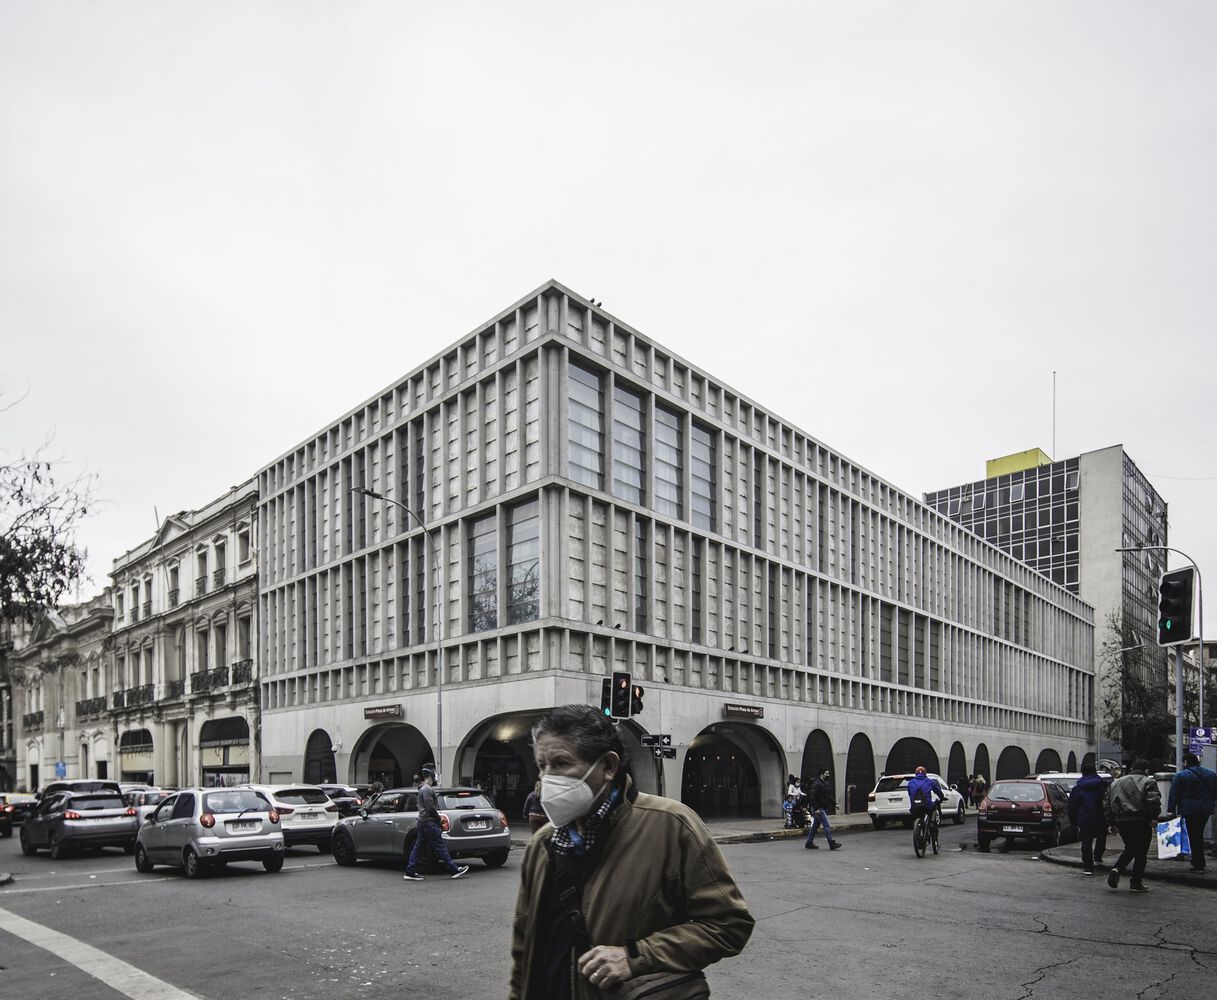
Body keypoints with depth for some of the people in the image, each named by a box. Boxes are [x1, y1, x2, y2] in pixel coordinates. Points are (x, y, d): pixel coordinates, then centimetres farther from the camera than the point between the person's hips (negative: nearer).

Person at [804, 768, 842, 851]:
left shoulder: (828, 784, 14)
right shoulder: (816, 783, -15)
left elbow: (830, 796, 23)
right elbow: (812, 797, -19)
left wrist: (834, 803, 7)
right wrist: (816, 808, -23)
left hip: (824, 808, 9)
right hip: (819, 809, -9)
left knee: (815, 826, 14)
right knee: (826, 825, -11)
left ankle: (809, 843, 21)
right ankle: (832, 844, -11)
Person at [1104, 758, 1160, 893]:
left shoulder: (1116, 783, 16)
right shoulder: (1148, 782, -1)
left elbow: (1108, 805, 14)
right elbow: (1154, 801, -18)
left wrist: (1112, 823, 17)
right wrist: (1153, 817, -7)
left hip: (1121, 822, 5)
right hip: (1141, 822, -5)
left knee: (1129, 848, 21)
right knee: (1141, 852, 7)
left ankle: (1117, 869, 0)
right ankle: (1136, 882, 8)